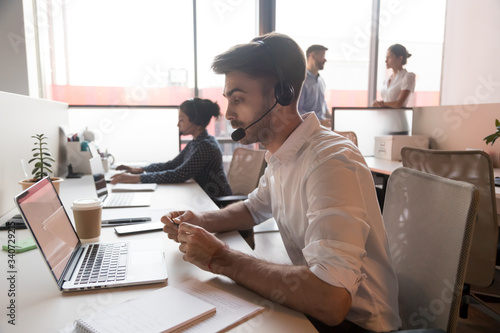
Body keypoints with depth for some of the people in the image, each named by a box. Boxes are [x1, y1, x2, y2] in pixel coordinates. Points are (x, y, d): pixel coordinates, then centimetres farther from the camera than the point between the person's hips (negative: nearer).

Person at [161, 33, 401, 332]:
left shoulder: (332, 162, -29)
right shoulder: (281, 157, 1)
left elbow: (330, 302, -36)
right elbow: (253, 209, 18)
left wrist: (220, 259, -26)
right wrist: (200, 221, -2)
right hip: (311, 304, 7)